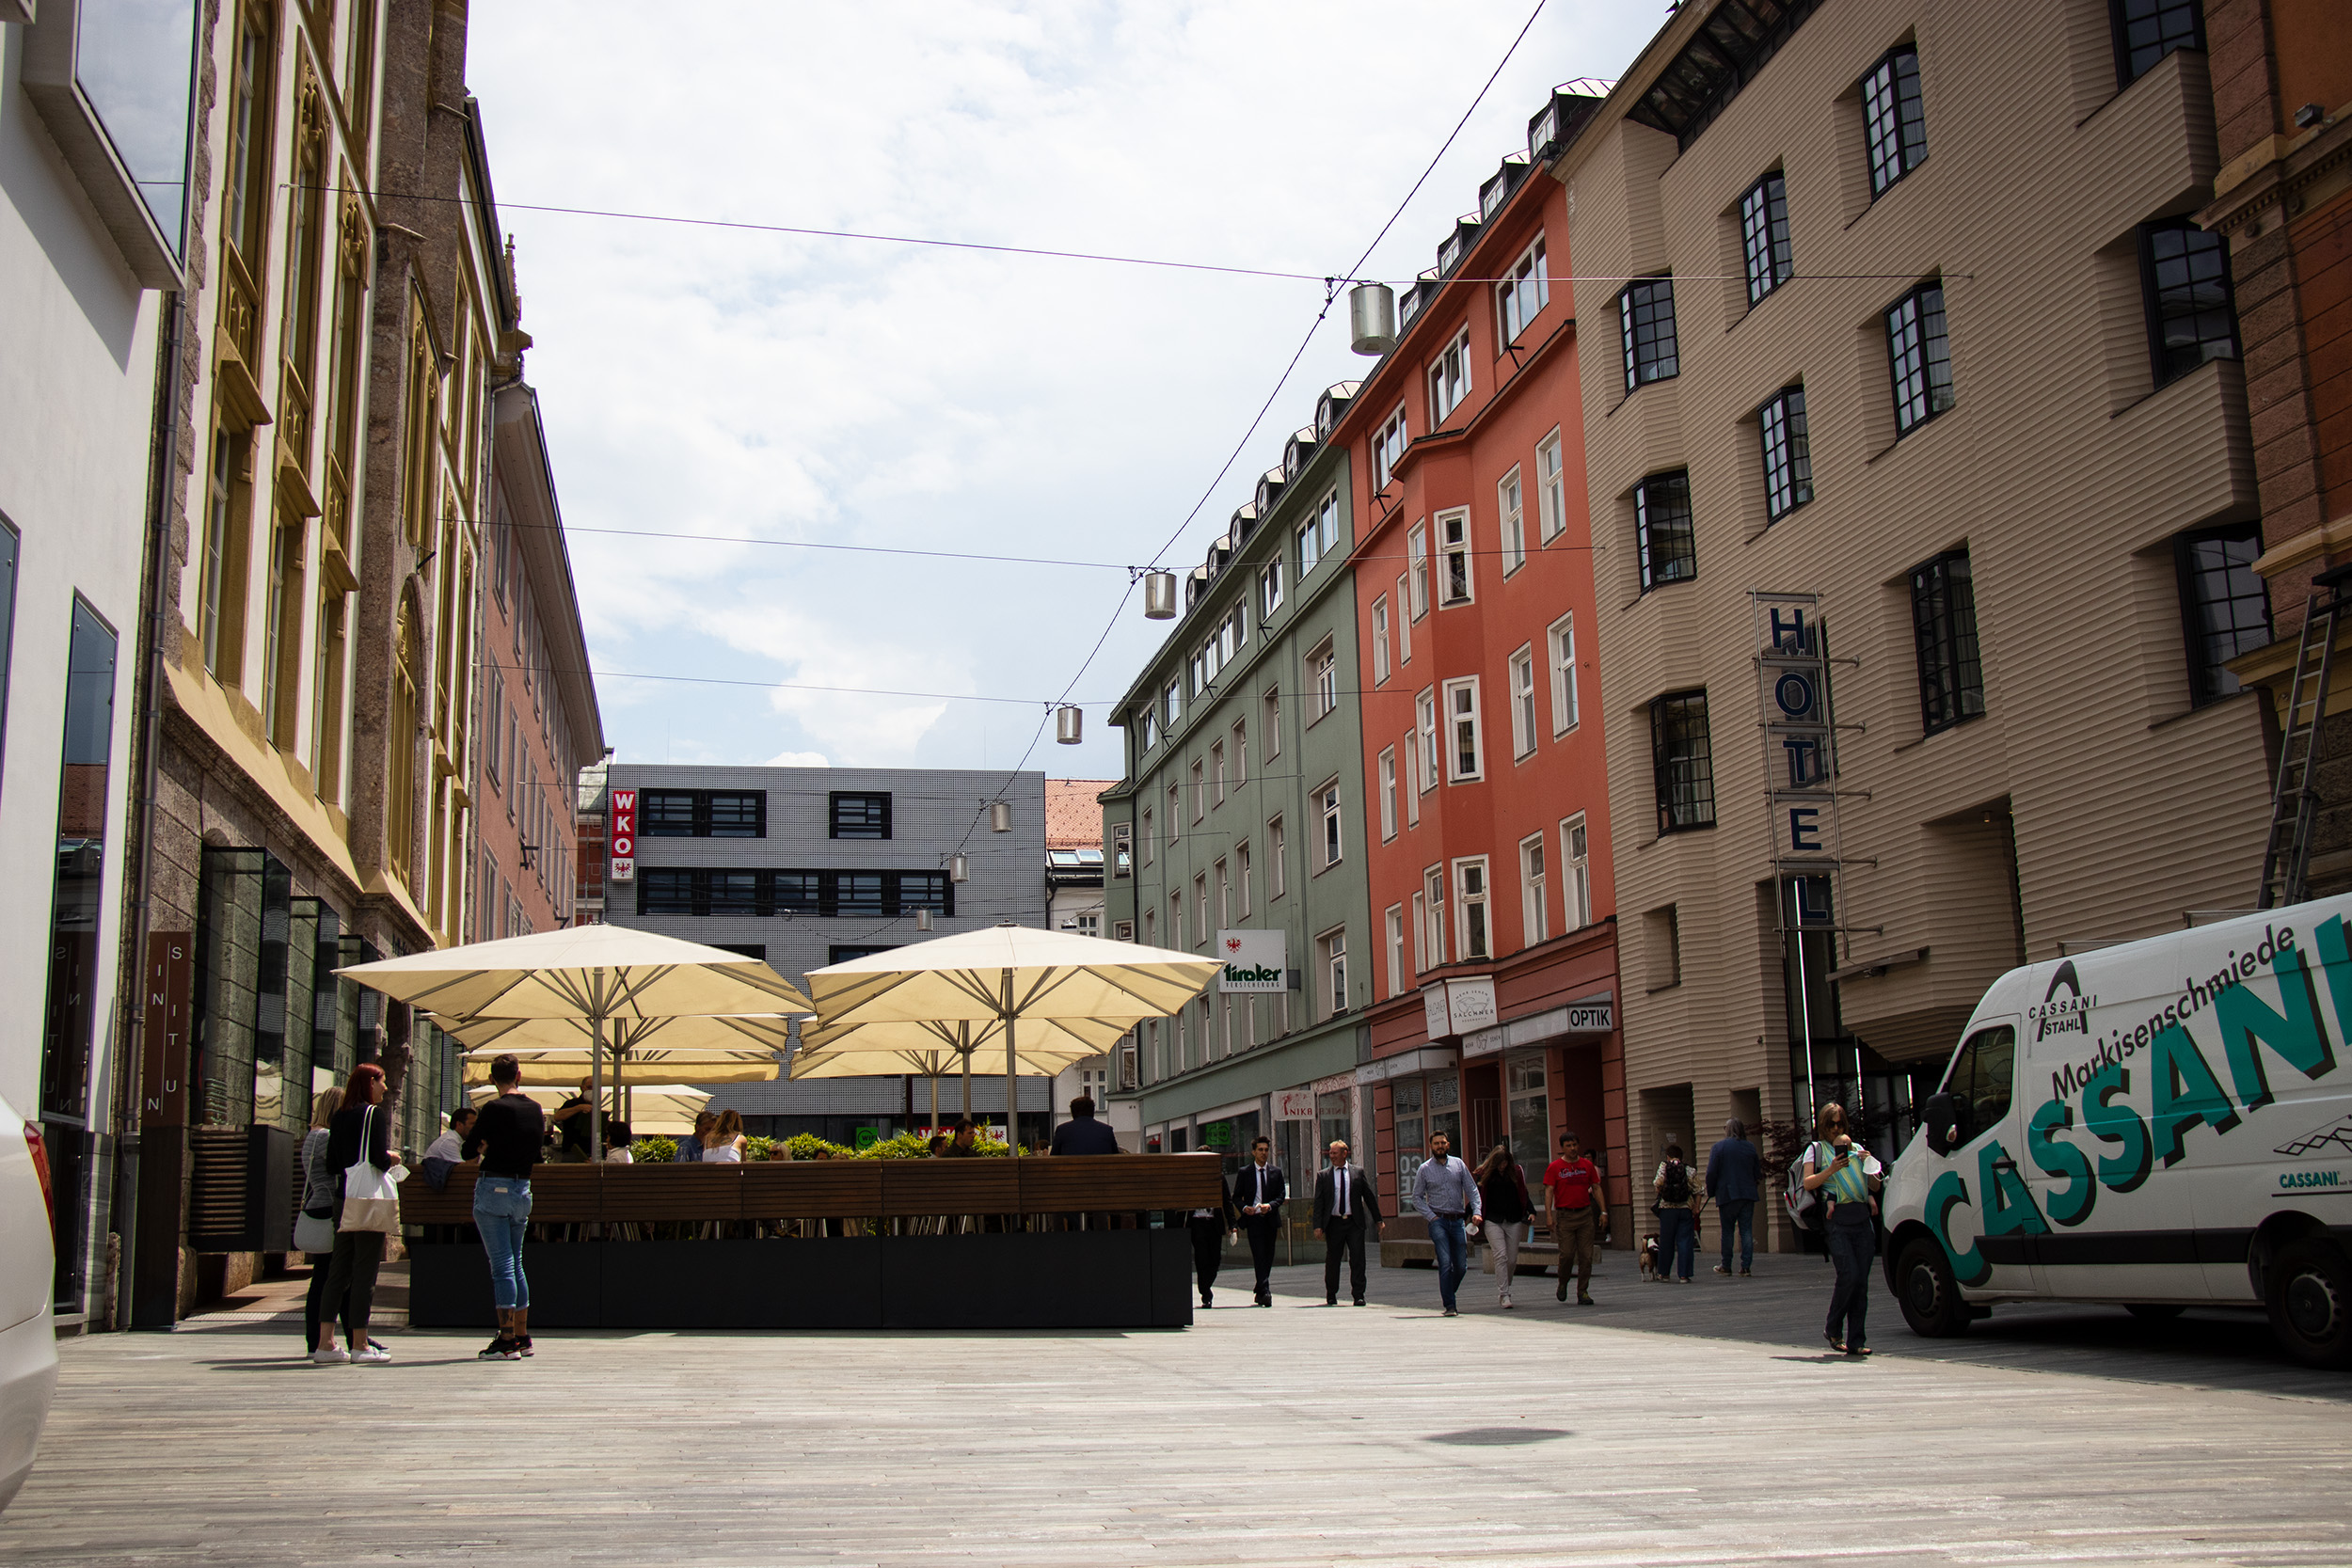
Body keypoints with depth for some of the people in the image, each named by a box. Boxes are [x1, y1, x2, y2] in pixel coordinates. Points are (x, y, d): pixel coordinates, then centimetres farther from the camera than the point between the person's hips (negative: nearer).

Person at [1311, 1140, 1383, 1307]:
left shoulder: (1358, 1173, 7)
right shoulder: (1323, 1175, 6)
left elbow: (1369, 1197, 11)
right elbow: (1318, 1203, 3)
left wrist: (1378, 1220, 10)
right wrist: (1318, 1226, -6)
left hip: (1354, 1222, 0)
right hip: (1334, 1223, 0)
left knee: (1357, 1258, -8)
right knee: (1332, 1260, 7)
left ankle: (1358, 1295, -2)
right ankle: (1331, 1295, 22)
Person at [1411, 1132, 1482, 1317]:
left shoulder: (1458, 1164, 10)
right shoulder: (1425, 1169, 4)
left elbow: (1472, 1190, 8)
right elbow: (1417, 1197, 6)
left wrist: (1476, 1212, -7)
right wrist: (1431, 1216, -6)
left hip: (1458, 1221, 3)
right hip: (1438, 1221, -3)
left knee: (1461, 1266, 2)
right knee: (1445, 1263, -15)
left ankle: (1448, 1293, 27)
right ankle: (1449, 1305, -11)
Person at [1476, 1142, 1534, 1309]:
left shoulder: (1516, 1172, 5)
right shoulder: (1484, 1173, 0)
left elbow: (1523, 1194, 12)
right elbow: (1477, 1197, 7)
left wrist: (1531, 1212, -2)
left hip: (1513, 1221, 2)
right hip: (1493, 1221, -2)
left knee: (1512, 1259, 5)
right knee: (1501, 1256, -12)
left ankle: (1504, 1287, 29)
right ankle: (1504, 1295, -11)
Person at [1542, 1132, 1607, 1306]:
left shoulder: (1587, 1165, 9)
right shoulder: (1554, 1167, 0)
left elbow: (1596, 1188, 13)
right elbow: (1549, 1192, -4)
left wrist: (1603, 1211, 5)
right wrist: (1549, 1216, -13)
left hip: (1585, 1214, 3)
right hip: (1564, 1216, -3)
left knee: (1586, 1256, 0)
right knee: (1567, 1254, -7)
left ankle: (1583, 1292, 7)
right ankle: (1562, 1284, 19)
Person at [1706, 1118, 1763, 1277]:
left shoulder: (1718, 1147, -4)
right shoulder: (1750, 1147, 6)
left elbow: (1711, 1173, -6)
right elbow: (1757, 1173, 10)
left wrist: (1711, 1192, 7)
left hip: (1727, 1195, -2)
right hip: (1748, 1195, 2)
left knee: (1727, 1231, 5)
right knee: (1746, 1230, 2)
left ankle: (1726, 1266, 11)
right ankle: (1745, 1266, -3)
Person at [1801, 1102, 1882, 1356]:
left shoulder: (1857, 1149, 21)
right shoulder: (1816, 1149, 11)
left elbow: (1876, 1187, 20)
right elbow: (1808, 1183, 0)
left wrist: (1868, 1167, 1)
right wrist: (1831, 1169, -12)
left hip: (1862, 1218, 4)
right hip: (1837, 1218, -4)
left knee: (1861, 1280, -1)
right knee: (1849, 1274, -16)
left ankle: (1855, 1341, 3)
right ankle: (1833, 1329, 3)